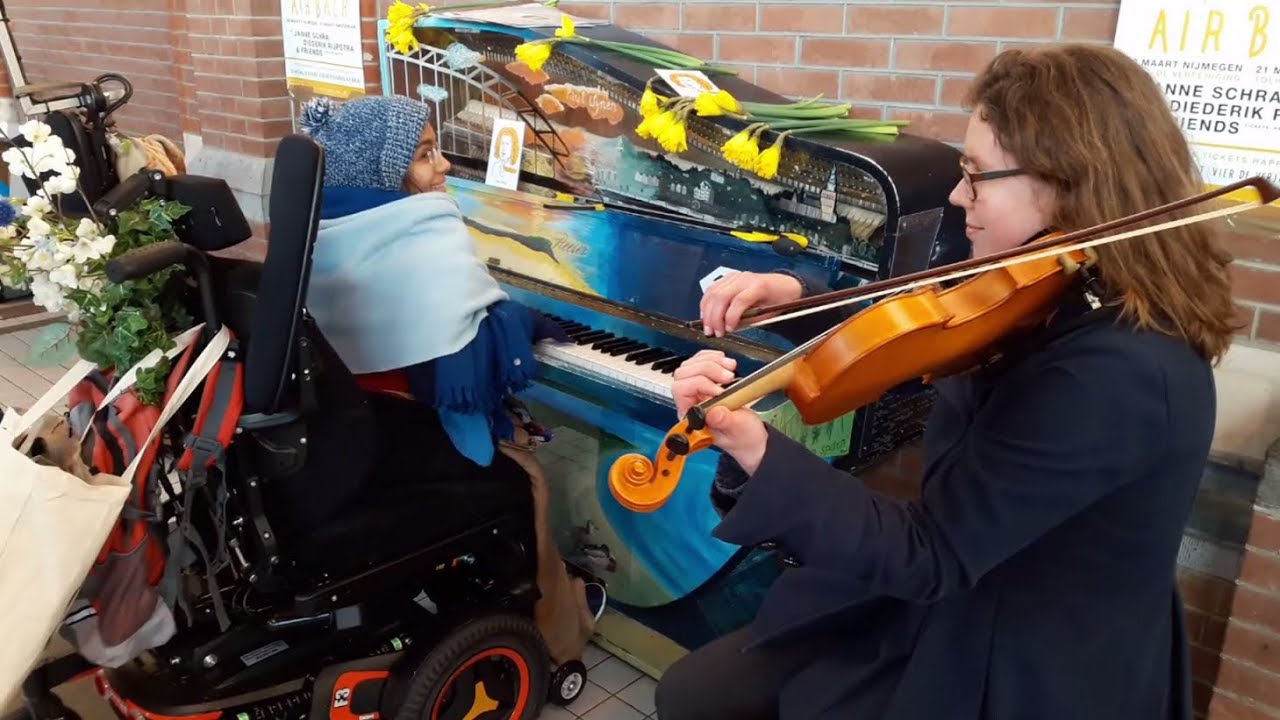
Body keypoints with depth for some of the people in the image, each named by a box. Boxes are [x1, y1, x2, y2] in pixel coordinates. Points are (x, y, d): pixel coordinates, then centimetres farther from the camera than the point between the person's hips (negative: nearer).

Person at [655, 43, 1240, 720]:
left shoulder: (1122, 373, -29)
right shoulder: (1059, 299, -2)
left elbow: (929, 555, -29)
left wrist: (753, 449, -40)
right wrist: (796, 296, -4)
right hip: (947, 611, 8)